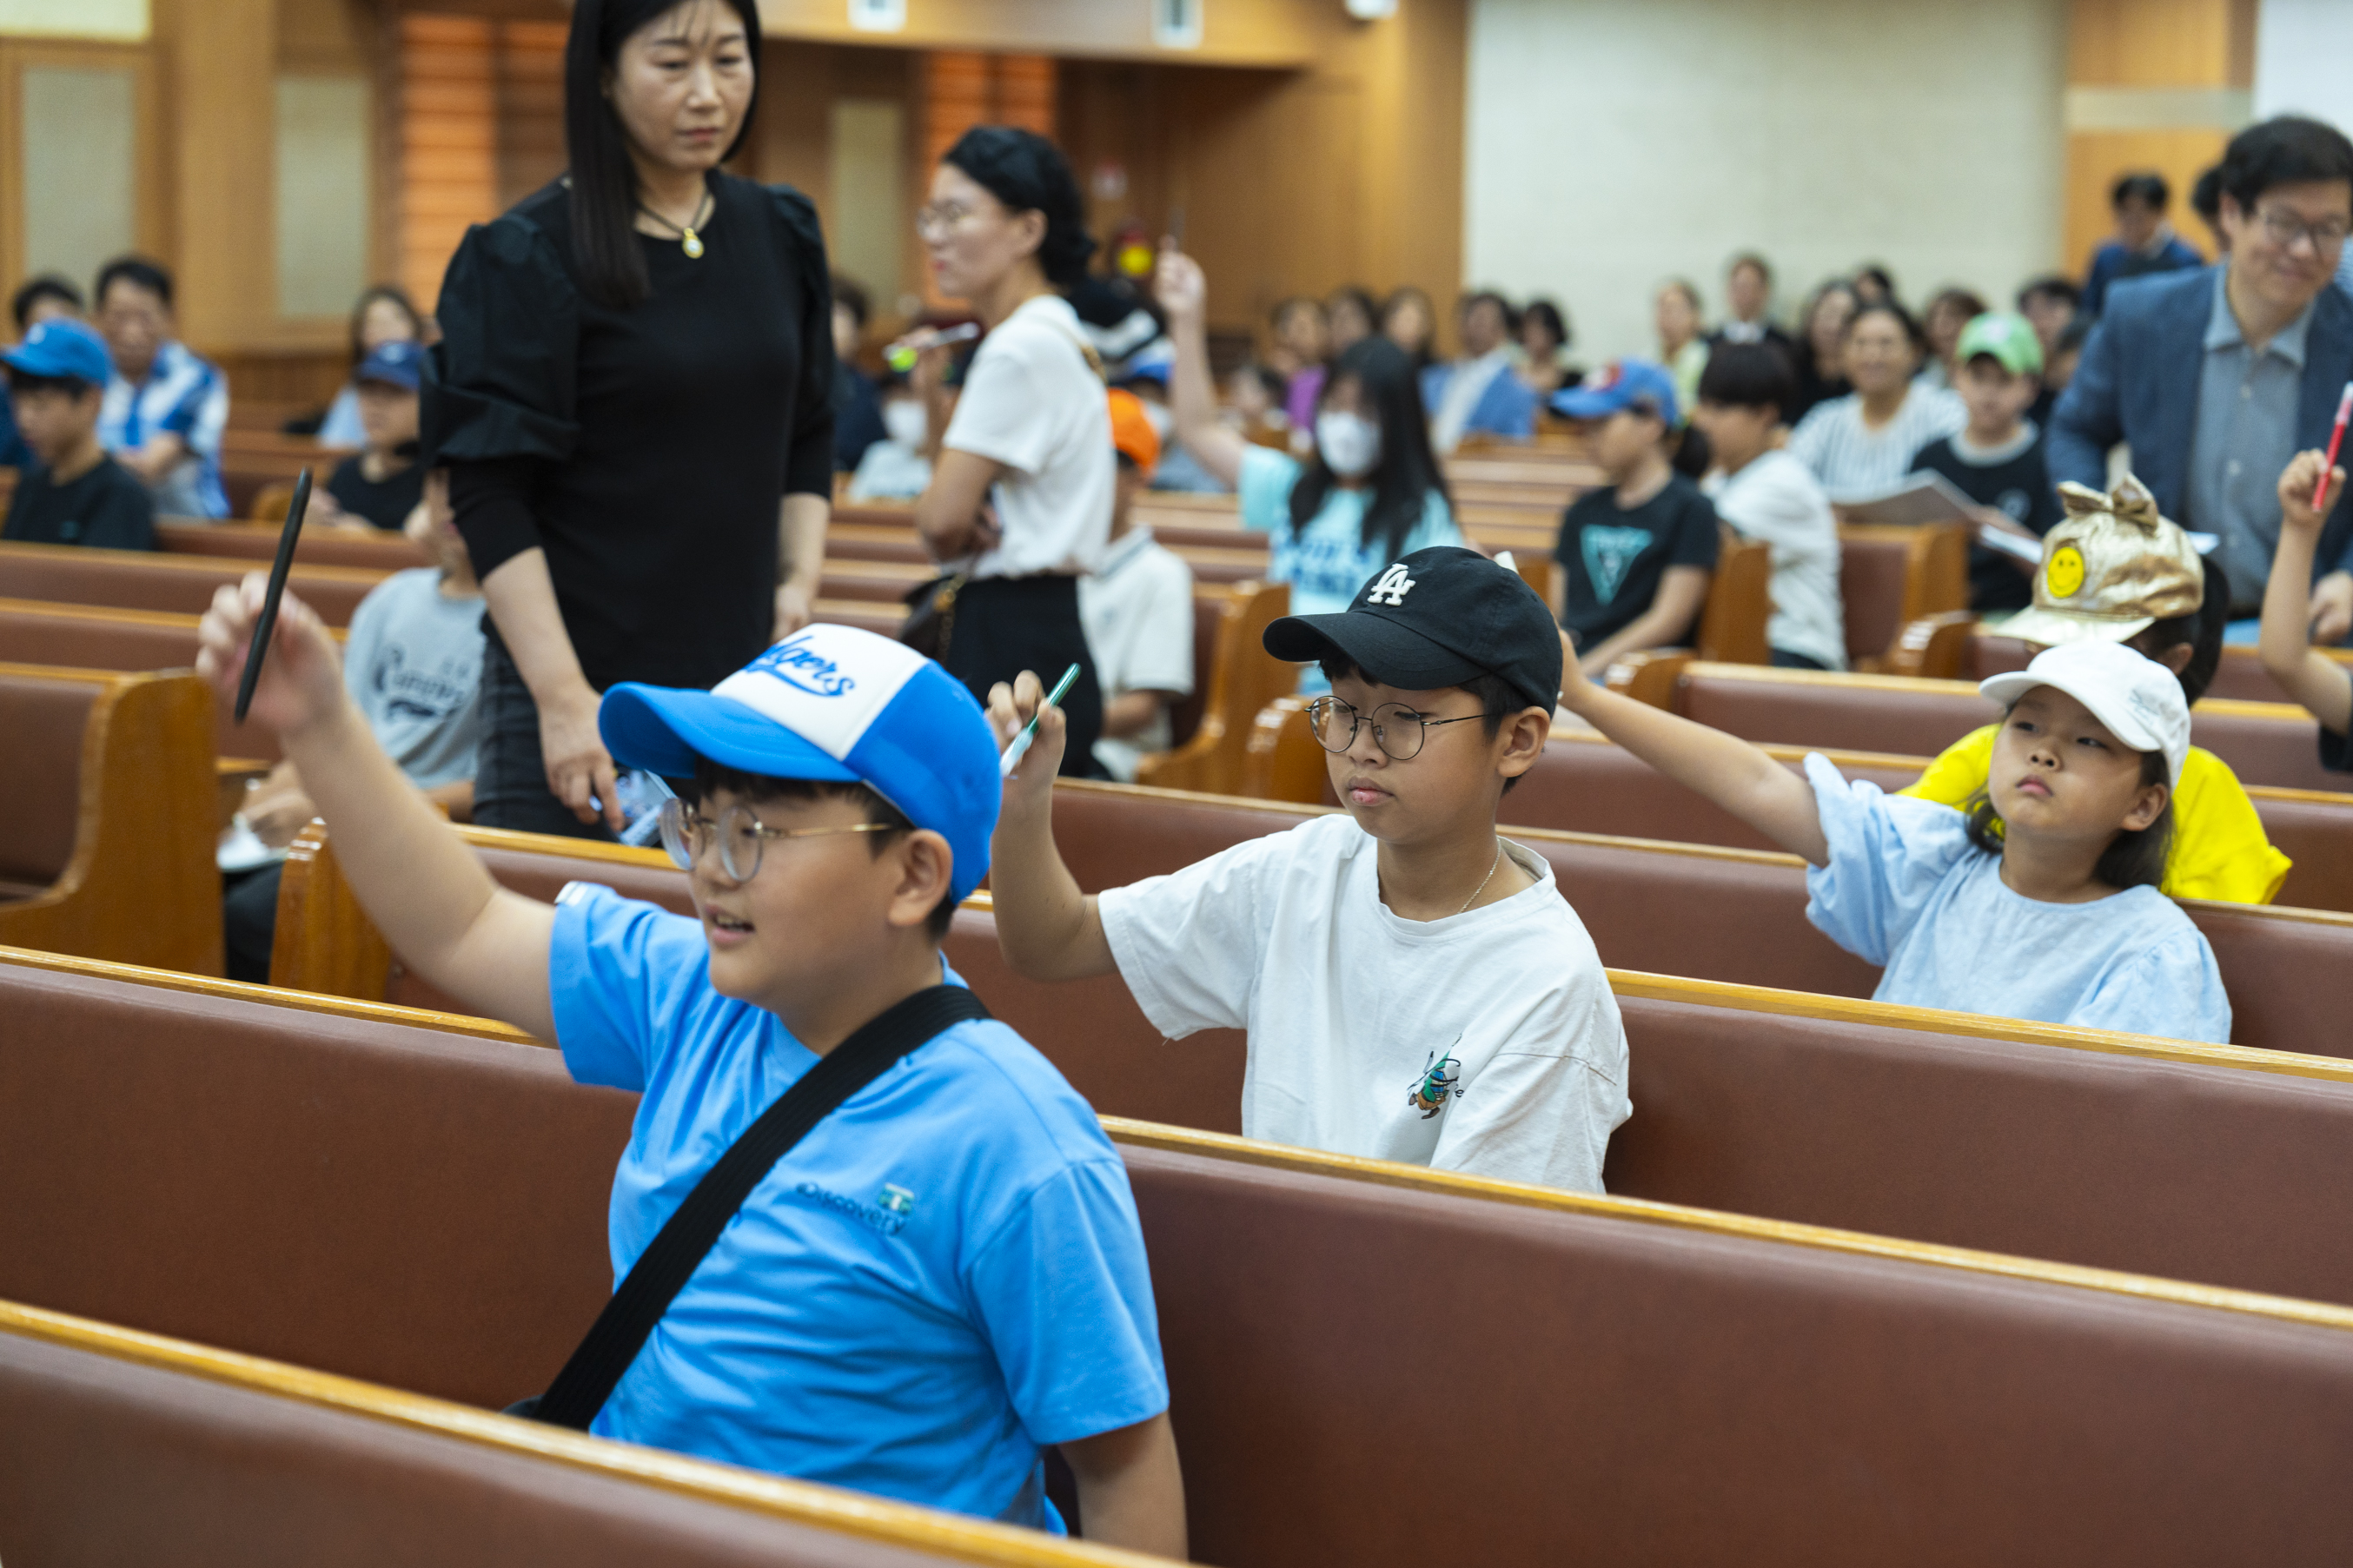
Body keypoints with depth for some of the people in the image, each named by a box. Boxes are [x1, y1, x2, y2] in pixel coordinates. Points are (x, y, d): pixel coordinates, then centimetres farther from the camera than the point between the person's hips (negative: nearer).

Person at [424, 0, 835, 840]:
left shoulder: (782, 234, 9)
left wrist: (800, 581, 2)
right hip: (585, 682, -5)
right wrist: (563, 698, -18)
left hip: (744, 678, 5)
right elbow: (491, 500, -11)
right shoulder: (529, 258, -8)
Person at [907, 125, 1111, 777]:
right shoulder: (1049, 336, 16)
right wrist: (934, 397, 5)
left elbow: (943, 520, -18)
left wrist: (931, 507, 5)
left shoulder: (1022, 351, -15)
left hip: (1012, 654, -10)